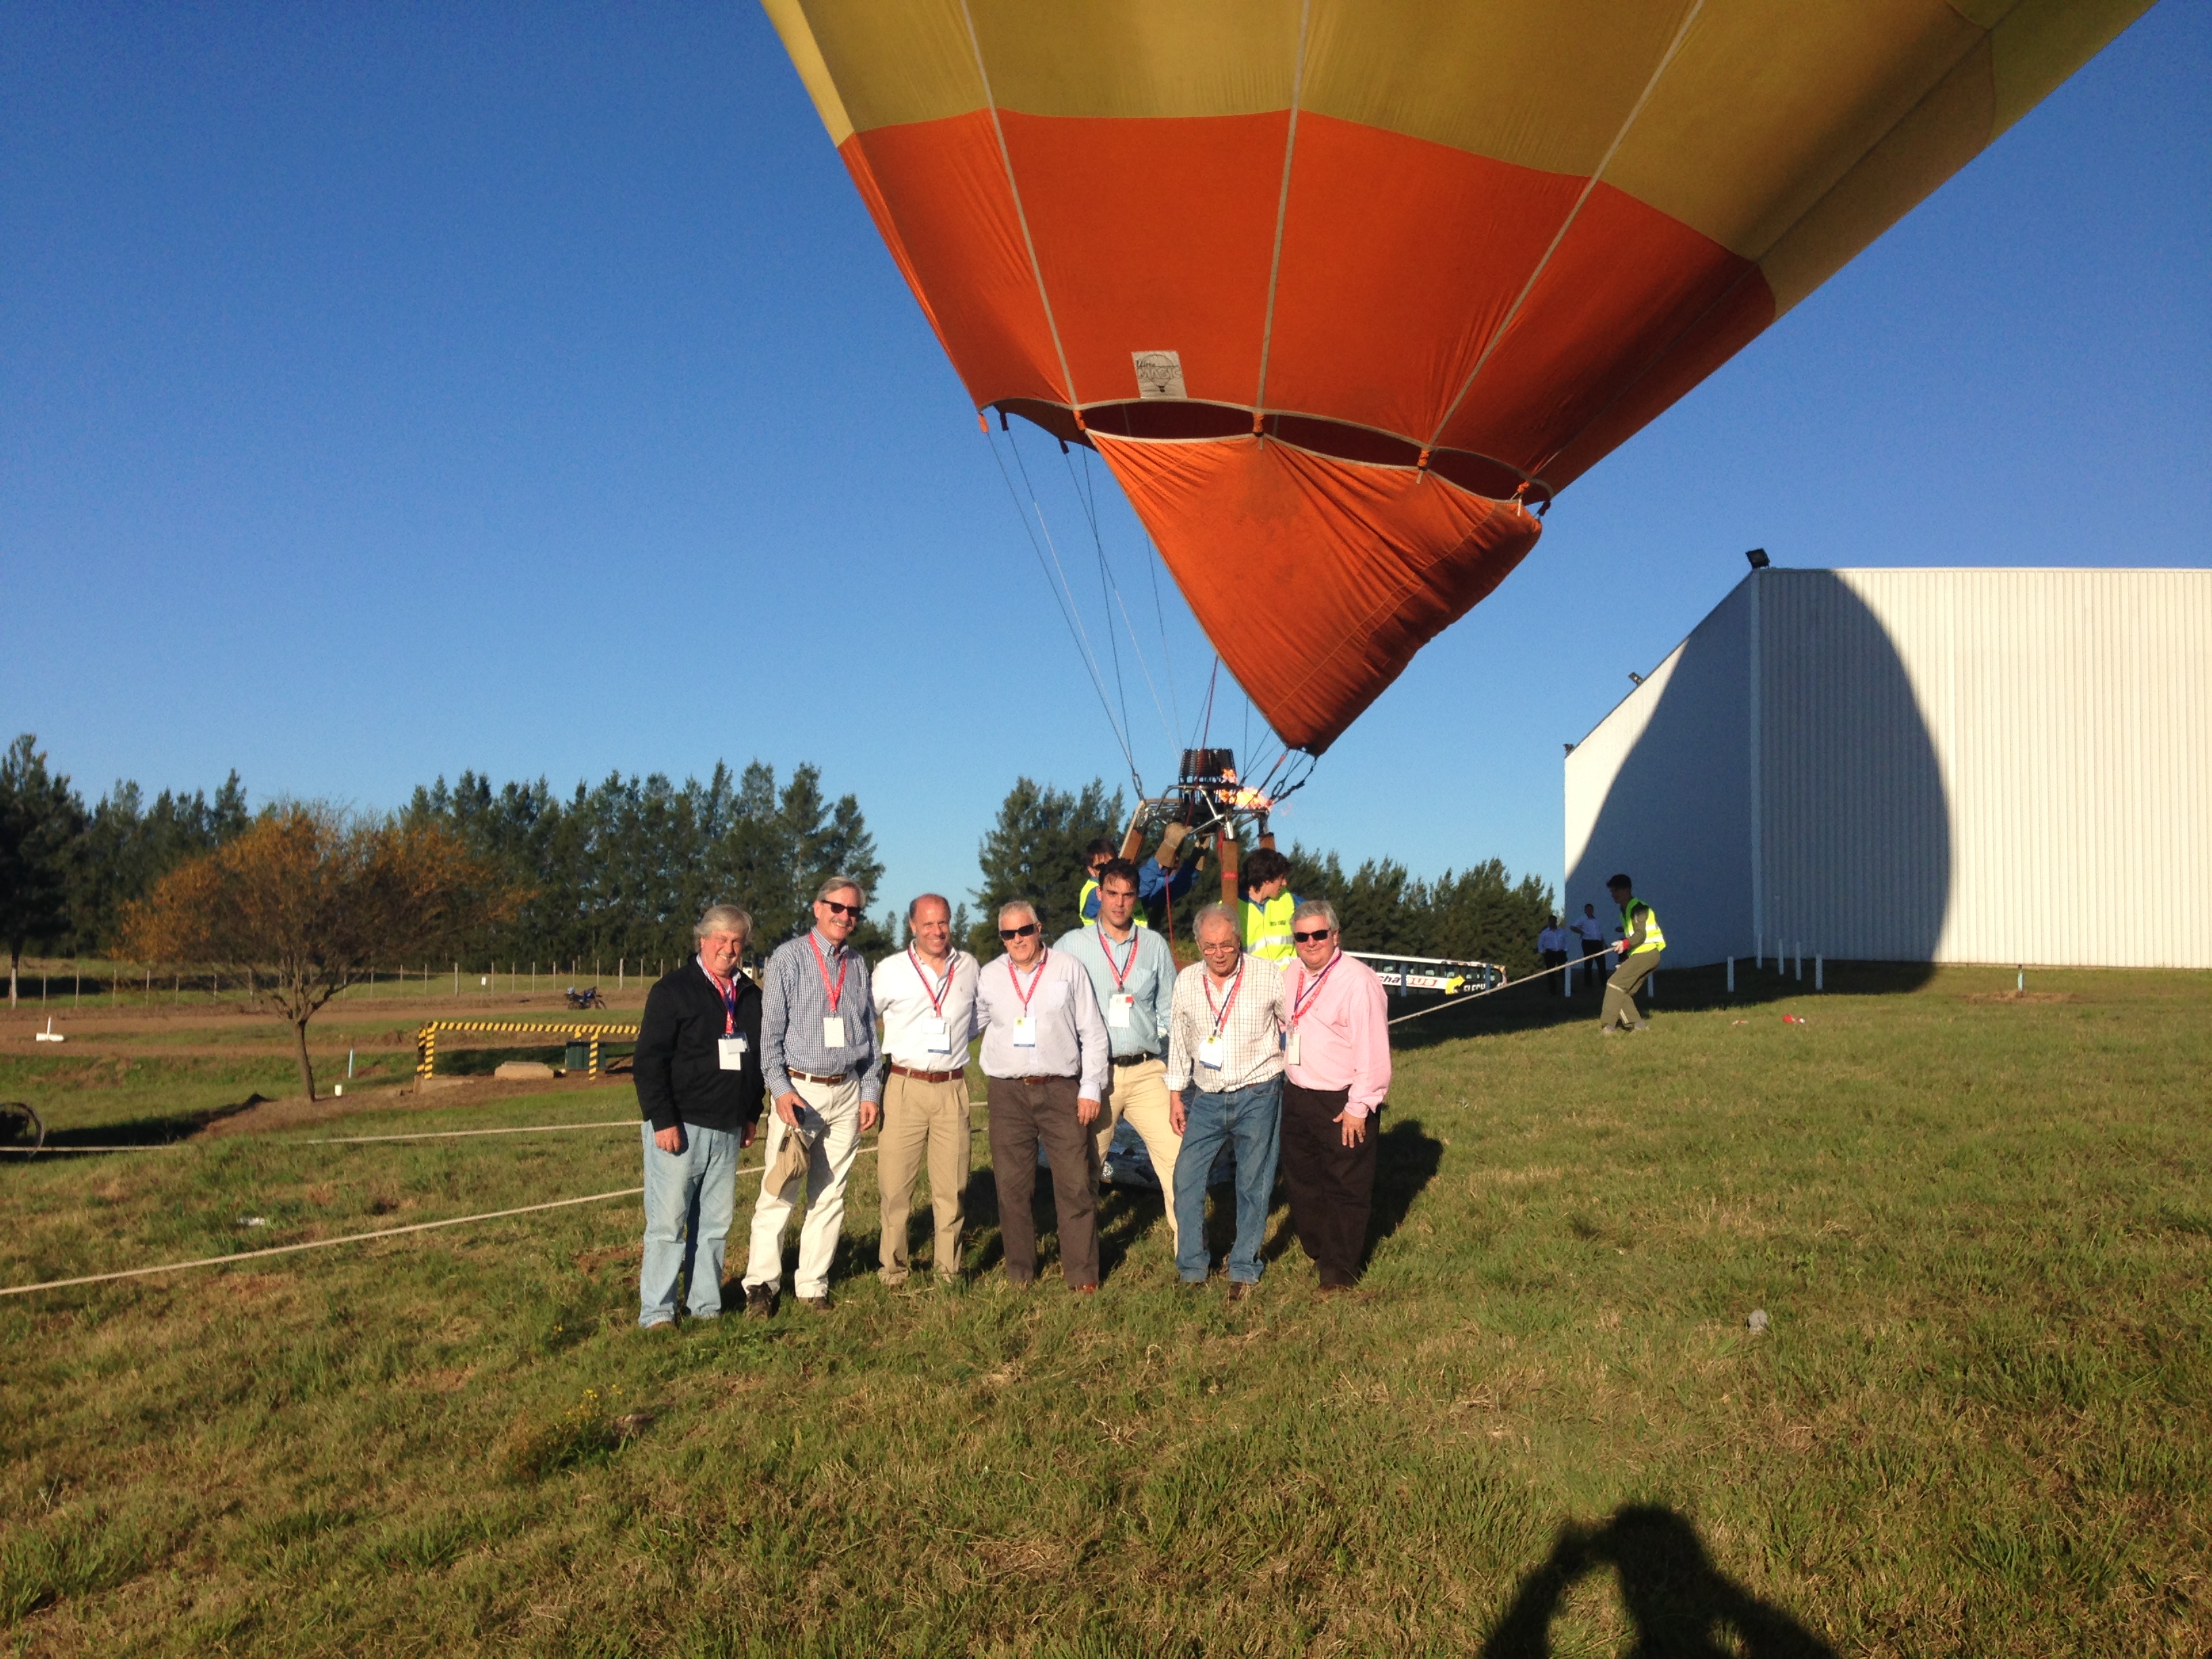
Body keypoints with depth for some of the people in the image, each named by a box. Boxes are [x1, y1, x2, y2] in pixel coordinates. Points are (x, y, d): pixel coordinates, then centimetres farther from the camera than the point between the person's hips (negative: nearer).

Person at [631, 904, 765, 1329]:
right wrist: (662, 1121, -15)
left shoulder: (751, 995, 13)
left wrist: (752, 1114, 18)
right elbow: (649, 1060, -10)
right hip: (679, 1127, -6)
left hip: (727, 1131, 6)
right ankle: (656, 1314, 4)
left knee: (715, 1223, 9)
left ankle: (705, 1306, 17)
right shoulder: (673, 990, -6)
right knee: (667, 1222, -4)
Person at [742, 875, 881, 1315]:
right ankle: (762, 1282, 8)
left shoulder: (858, 965, 11)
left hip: (847, 1092, 4)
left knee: (830, 1194, 8)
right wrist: (781, 1088, -13)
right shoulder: (788, 957, -2)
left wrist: (870, 1093, 8)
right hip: (799, 1090, -4)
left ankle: (813, 1283, 17)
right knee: (778, 1193, -4)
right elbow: (770, 1030, -4)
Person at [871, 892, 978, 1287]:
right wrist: (877, 1062, 5)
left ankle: (949, 1268, 16)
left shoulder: (969, 967, 8)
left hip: (953, 1088, 2)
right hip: (905, 1087, -2)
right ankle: (892, 1268, 11)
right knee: (895, 1184, -2)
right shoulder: (890, 970, 0)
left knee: (952, 1186, 4)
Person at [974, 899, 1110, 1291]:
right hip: (1008, 1093, 2)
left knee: (1075, 1184, -4)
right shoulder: (989, 978, 8)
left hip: (1061, 1090, -2)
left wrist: (1091, 1088, 0)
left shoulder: (1068, 970, 3)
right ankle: (1019, 1271, 18)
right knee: (1011, 1186, 5)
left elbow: (1092, 1033, 5)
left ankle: (1082, 1273, 5)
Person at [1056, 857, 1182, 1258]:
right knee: (1085, 1166, 4)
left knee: (1178, 1156, -7)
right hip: (1095, 1073, -1)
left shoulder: (1154, 946, 10)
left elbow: (1170, 1012, 15)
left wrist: (1173, 1074, 7)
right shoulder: (1072, 945, 3)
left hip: (1147, 1071, 1)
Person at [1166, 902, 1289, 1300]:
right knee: (1187, 1181, 0)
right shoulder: (1187, 982, 2)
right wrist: (1175, 1095, 11)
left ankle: (1244, 1270, 19)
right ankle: (1191, 1269, 13)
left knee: (1253, 1186, 5)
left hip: (1257, 1098, -3)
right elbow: (1178, 1040, 11)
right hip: (1205, 1099, 3)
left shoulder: (1268, 975, -8)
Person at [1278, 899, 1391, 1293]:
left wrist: (1359, 1106, -20)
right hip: (1297, 1097, 8)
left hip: (1341, 1105, -8)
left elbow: (1373, 1051, -19)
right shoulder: (1293, 976, 9)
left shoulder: (1358, 981, -17)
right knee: (1301, 1181, 16)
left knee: (1345, 1188, 4)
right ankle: (1317, 1251, 34)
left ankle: (1339, 1271, 17)